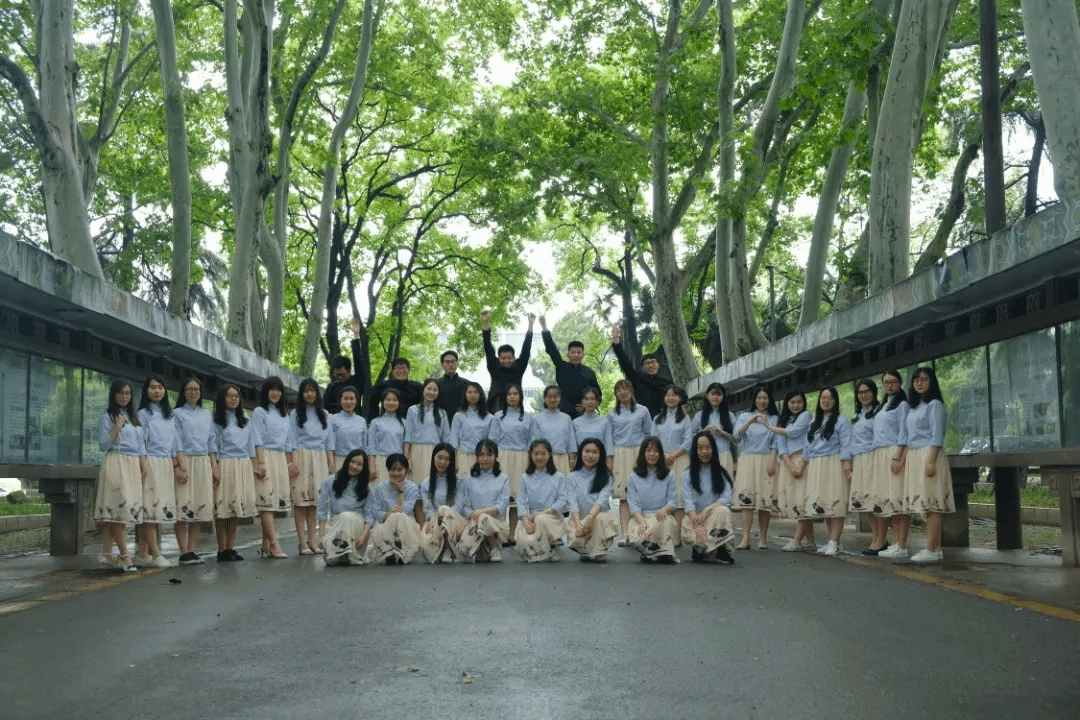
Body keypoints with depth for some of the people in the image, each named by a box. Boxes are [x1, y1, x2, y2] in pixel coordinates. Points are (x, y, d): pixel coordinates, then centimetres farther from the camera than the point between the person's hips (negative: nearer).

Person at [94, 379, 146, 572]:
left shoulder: (134, 417, 19)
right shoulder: (108, 416, 3)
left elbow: (141, 443, 19)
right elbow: (105, 444, -4)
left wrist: (143, 464, 9)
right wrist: (117, 427, -13)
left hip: (133, 465, 6)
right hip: (115, 463, -6)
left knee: (112, 511, 5)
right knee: (119, 507, -11)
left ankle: (107, 554, 4)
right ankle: (124, 556, -13)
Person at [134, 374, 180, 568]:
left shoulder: (170, 415, 18)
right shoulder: (143, 414, 0)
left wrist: (178, 465, 8)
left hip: (167, 465, 6)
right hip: (151, 464, -6)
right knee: (151, 507, -8)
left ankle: (142, 554, 7)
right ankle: (156, 555, -8)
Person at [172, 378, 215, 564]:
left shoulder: (207, 415, 17)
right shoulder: (177, 414, 3)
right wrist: (178, 468, -14)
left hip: (203, 463, 5)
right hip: (184, 461, -5)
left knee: (199, 508, 2)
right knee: (182, 507, -9)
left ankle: (192, 550, 7)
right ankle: (184, 552, -7)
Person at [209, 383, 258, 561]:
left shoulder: (246, 422, 18)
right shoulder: (216, 421, 3)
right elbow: (212, 447, -3)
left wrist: (253, 469, 11)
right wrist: (214, 467, -14)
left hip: (244, 466, 5)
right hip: (225, 465, -5)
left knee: (237, 506, 3)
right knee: (223, 507, -6)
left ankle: (230, 548, 8)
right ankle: (222, 550, -2)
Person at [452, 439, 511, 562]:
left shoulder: (503, 480, 10)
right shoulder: (469, 481, 15)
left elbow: (502, 506, -3)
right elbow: (462, 505, 7)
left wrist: (483, 511, -19)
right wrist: (471, 514, -16)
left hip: (496, 523, -1)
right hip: (474, 522, 2)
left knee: (484, 519, -39)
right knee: (464, 550, -29)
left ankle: (495, 549, -11)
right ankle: (480, 551, 8)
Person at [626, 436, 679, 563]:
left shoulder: (669, 476, 13)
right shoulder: (634, 477, 12)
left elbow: (672, 500, 4)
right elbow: (633, 503, 2)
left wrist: (665, 509, -22)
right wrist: (641, 520, -19)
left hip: (662, 516, 0)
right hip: (640, 516, 0)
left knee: (666, 519, -39)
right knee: (636, 540, -34)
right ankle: (664, 553, -11)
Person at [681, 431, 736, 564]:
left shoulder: (721, 474, 8)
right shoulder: (688, 474, 5)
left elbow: (726, 499, -6)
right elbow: (688, 501, -6)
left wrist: (706, 511, -22)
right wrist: (698, 525, -22)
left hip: (715, 516, 1)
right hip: (694, 517, -1)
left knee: (723, 510, -33)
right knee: (688, 535, -33)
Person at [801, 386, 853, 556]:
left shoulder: (841, 421, 0)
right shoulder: (814, 423, 21)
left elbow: (846, 446, -8)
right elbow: (808, 446, 21)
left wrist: (847, 468, -16)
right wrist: (806, 466, 15)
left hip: (834, 465, -7)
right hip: (815, 467, 7)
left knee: (835, 504, -9)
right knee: (821, 505, 5)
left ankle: (834, 542, -9)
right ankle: (832, 541, 11)